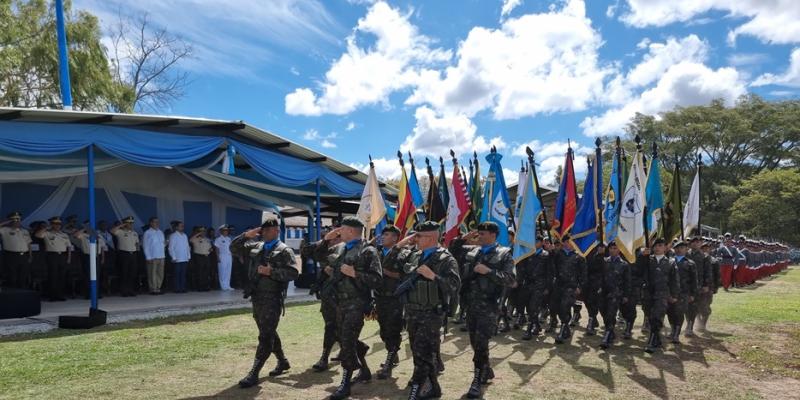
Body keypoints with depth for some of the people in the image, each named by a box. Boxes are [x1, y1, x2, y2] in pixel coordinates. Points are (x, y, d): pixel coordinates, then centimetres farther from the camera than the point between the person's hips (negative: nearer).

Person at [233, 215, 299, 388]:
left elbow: (293, 273, -16)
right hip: (256, 296, 8)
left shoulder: (284, 251, -7)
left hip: (272, 299, -7)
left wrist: (271, 272, -22)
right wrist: (246, 235, -2)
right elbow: (234, 248, 14)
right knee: (269, 333, 18)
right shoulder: (255, 247, 12)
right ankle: (282, 362, 35)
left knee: (265, 336, -6)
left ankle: (254, 373, -4)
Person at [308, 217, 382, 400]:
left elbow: (377, 280, -15)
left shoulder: (368, 251, -11)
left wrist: (355, 273, -22)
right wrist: (326, 239, 9)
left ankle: (346, 383, 3)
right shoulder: (339, 248, 11)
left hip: (356, 304, -8)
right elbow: (318, 255, 24)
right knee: (345, 340, 17)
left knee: (347, 342, -9)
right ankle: (364, 371, 35)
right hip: (339, 302, 8)